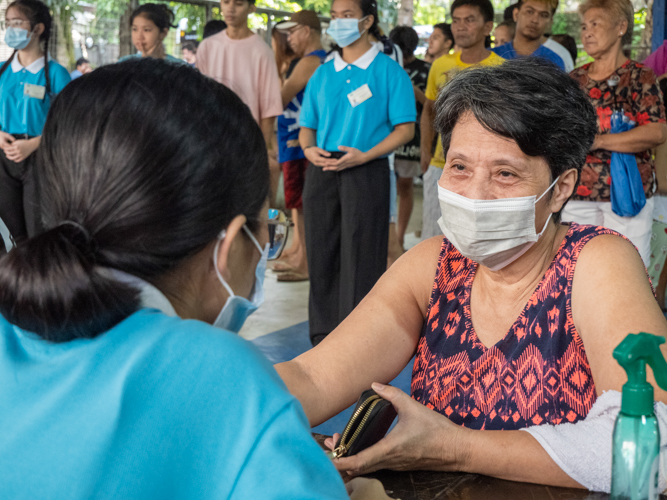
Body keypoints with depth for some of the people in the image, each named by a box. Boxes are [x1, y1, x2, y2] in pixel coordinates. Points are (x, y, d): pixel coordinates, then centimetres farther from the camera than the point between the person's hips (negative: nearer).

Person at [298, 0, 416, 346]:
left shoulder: (388, 71, 0)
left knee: (360, 256, -5)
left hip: (366, 171, -5)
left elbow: (405, 128, -4)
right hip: (321, 172, 5)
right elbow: (307, 125, 18)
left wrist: (363, 155, -16)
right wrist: (309, 149, -5)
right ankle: (324, 333, 18)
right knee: (322, 253, 7)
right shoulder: (322, 73, 15)